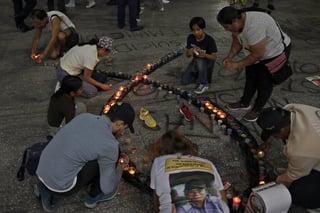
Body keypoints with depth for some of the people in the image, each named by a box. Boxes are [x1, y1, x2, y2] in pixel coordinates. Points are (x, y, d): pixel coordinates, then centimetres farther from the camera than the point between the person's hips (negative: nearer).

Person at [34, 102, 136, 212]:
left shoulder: (84, 117, 3)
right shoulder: (109, 144, -16)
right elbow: (108, 187, -5)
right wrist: (118, 170, 15)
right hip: (60, 185, -7)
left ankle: (46, 189, 17)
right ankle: (94, 195, 18)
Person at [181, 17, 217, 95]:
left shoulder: (210, 40, -23)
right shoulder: (190, 38, -10)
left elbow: (214, 57, -23)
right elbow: (187, 54, -4)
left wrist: (204, 55, -44)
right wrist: (189, 53, -30)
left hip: (207, 62, -4)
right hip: (196, 62, 5)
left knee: (200, 61, -41)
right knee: (185, 81, -11)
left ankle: (204, 84, -20)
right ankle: (198, 73, 19)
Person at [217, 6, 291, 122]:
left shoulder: (253, 27, -41)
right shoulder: (237, 21, -14)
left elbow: (257, 55, -34)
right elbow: (237, 42, 2)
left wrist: (237, 64, -26)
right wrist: (229, 57, -11)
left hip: (275, 53, -8)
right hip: (257, 51, 8)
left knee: (265, 83, 5)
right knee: (250, 78, 18)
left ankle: (257, 110, 23)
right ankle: (244, 103, 36)